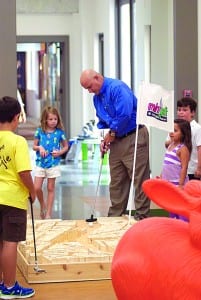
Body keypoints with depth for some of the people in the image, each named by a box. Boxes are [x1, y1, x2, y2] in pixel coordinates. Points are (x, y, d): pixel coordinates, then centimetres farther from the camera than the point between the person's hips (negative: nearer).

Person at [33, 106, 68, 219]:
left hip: (53, 164, -1)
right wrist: (40, 147, -13)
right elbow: (34, 146, 9)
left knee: (51, 188, 6)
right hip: (40, 163, 1)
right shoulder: (39, 131, 0)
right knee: (37, 188, -4)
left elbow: (66, 146, 9)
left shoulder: (59, 132, -2)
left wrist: (60, 152, -10)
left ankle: (48, 212, 15)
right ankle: (43, 205, 24)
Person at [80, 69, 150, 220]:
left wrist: (112, 134, -12)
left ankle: (142, 217, 0)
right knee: (116, 181, 12)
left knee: (139, 180, -4)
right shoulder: (97, 97, 12)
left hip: (134, 139, -9)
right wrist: (104, 138, 4)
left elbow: (124, 115, -25)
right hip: (116, 140, 9)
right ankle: (115, 216, 20)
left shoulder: (117, 88, -17)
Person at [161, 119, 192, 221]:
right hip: (168, 183, 9)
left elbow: (184, 167, -17)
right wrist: (161, 177, 16)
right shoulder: (171, 145, 12)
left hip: (178, 183, -9)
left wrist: (181, 184, -21)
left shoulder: (183, 148, -13)